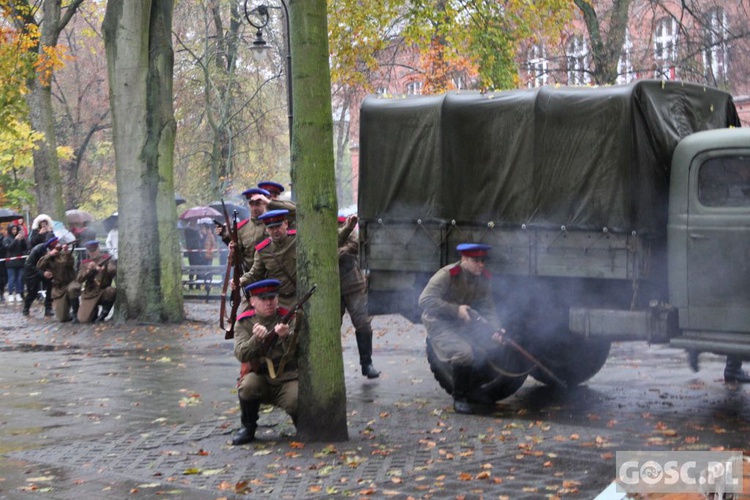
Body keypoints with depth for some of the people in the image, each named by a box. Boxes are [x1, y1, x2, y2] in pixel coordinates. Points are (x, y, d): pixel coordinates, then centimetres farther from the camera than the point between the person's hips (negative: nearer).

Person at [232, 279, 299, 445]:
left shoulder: (289, 318, -1)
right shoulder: (244, 322, 2)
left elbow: (295, 354, -14)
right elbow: (241, 355, -12)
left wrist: (286, 336, -35)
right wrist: (256, 339, -32)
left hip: (287, 378, -1)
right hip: (259, 377, 1)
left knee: (295, 401, -31)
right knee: (248, 384, -33)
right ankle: (248, 428, -7)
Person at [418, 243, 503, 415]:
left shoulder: (484, 278, -4)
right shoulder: (447, 275, -23)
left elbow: (488, 307, -2)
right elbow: (425, 300, -29)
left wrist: (496, 329, -20)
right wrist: (456, 309, -33)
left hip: (463, 326, 7)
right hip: (440, 325, -7)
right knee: (464, 353, -27)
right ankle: (459, 400, -11)